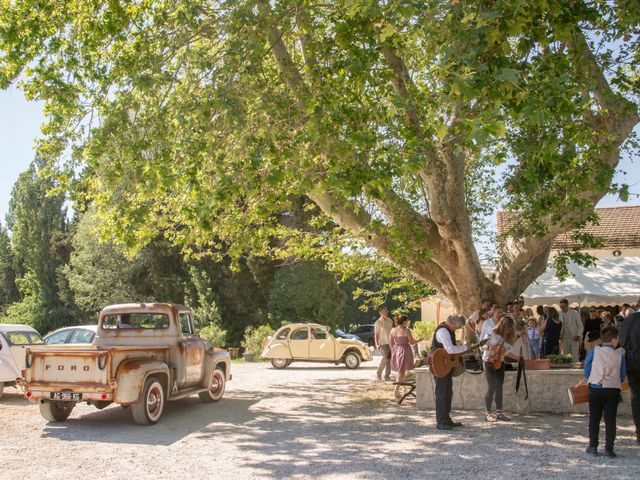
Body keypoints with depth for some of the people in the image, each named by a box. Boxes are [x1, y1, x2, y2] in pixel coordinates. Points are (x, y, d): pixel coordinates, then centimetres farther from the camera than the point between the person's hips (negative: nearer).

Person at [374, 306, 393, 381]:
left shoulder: (390, 321, 8)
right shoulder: (378, 322, -7)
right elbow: (376, 334, -7)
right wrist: (377, 344, -16)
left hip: (390, 343, 5)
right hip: (383, 343, -5)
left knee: (389, 360, 4)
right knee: (386, 358, -18)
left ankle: (387, 376, 12)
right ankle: (379, 373, 1)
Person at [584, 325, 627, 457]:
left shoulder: (594, 352, -3)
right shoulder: (620, 355, -2)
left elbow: (586, 372, 1)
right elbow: (623, 376, 3)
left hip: (595, 390, 0)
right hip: (613, 391, 0)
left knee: (594, 419, 11)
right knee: (610, 420, 6)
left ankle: (593, 447, 14)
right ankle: (609, 449, 5)